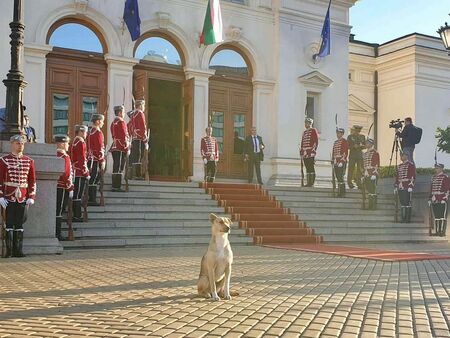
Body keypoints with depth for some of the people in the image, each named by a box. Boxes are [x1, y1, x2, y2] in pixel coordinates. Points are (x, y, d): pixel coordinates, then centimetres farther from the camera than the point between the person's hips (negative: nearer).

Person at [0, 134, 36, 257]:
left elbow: (32, 181, 9)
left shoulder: (29, 161, 9)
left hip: (23, 198, 3)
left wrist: (31, 197, 1)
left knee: (20, 224, 6)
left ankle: (18, 250, 11)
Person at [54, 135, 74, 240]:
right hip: (63, 188, -9)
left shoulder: (54, 155, 11)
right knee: (59, 212, -3)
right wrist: (70, 188, -14)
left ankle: (55, 233, 19)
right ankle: (57, 234, 1)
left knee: (56, 211, 13)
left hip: (55, 187, 9)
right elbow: (66, 174, -19)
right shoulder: (65, 157, -15)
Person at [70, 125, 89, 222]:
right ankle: (77, 216, -3)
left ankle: (76, 215, 18)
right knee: (78, 195, -6)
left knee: (76, 195, 13)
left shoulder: (74, 142, 15)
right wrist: (86, 173, -16)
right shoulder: (81, 142, -14)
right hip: (80, 173, -10)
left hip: (75, 173, 10)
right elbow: (82, 159, -19)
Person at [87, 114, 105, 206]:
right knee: (94, 180, -6)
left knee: (93, 180, 12)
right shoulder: (98, 133, -14)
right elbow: (100, 148, -18)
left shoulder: (91, 132, 15)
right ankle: (92, 200, -3)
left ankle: (91, 199, 17)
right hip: (96, 160, -10)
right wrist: (102, 161, -16)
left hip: (91, 159, 10)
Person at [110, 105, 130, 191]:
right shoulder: (121, 122, -11)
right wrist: (127, 149, -15)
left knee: (115, 167, 10)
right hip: (121, 148, -9)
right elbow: (124, 136, -15)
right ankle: (117, 187, -8)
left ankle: (114, 186, 13)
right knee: (119, 168, -8)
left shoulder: (113, 122, 18)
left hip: (114, 147, 9)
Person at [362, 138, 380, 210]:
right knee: (368, 190, 9)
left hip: (373, 175, -8)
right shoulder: (365, 154, 18)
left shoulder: (375, 153, -5)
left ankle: (374, 206, -2)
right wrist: (364, 174, 17)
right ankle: (370, 206, 15)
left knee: (373, 191, -6)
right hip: (366, 175, 8)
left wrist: (374, 174, -17)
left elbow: (377, 165, -11)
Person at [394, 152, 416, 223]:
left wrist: (411, 186, -16)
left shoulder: (410, 165, -3)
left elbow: (413, 176, -9)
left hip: (407, 188, -7)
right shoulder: (399, 166, 19)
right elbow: (397, 176, 23)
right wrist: (396, 187, 18)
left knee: (407, 203, -6)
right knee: (402, 203, 7)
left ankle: (408, 219, -3)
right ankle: (403, 218, 11)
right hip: (400, 188, 7)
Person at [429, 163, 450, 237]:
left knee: (442, 216, -5)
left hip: (442, 201, -6)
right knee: (436, 216, 7)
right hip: (434, 201, 6)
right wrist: (430, 199, 15)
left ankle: (442, 232, -3)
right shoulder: (434, 177, 16)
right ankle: (437, 231, 12)